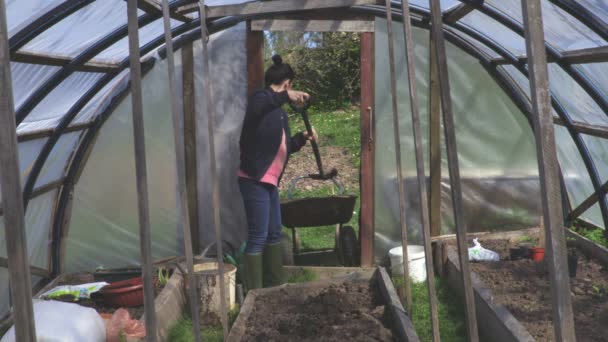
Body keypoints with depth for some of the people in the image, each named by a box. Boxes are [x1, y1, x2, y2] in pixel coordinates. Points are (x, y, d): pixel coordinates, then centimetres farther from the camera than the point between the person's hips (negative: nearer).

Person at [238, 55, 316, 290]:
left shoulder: (279, 111, 18)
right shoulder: (261, 98, -9)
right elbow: (255, 108, -36)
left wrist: (303, 138, 14)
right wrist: (286, 95, -44)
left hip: (269, 180, 10)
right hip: (254, 180, -10)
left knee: (274, 234, 16)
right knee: (258, 238, -8)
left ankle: (275, 287, 28)